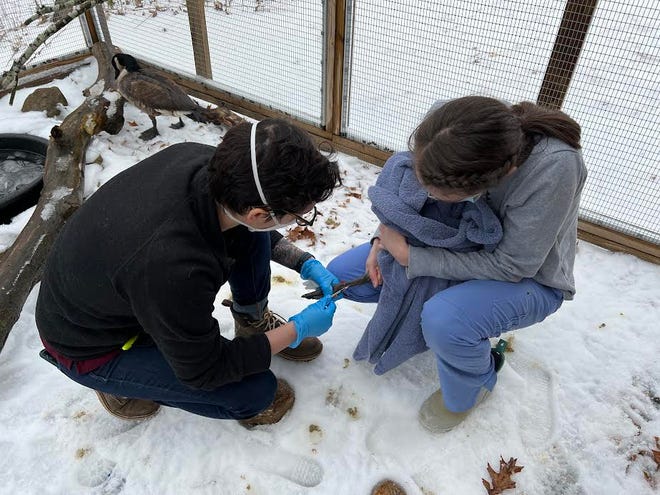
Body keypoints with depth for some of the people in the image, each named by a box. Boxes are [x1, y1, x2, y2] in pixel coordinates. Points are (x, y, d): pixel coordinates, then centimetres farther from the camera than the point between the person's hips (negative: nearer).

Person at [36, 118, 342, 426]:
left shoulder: (204, 159, -23)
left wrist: (305, 264, -4)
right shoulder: (176, 270, -44)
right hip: (89, 346, -6)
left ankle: (255, 324, 14)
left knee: (249, 237, -8)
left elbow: (253, 229, 2)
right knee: (256, 391, -14)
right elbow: (203, 372, -23)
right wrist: (297, 330, -17)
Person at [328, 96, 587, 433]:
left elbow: (512, 265, -29)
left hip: (528, 279, -4)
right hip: (452, 241, 5)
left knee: (443, 321, -36)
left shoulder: (554, 168, -37)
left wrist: (409, 257, -29)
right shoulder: (441, 123, -24)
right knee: (341, 274, -2)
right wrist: (385, 238, -18)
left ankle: (473, 386, -1)